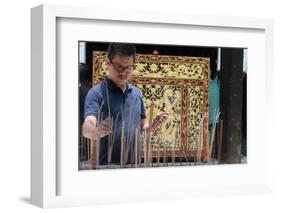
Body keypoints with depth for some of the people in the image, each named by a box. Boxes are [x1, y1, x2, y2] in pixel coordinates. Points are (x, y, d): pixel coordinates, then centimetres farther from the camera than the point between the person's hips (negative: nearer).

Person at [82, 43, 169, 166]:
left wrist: (153, 124, -5)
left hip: (134, 165, 5)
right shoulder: (97, 93, -10)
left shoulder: (136, 93, 9)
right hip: (107, 166, -5)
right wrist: (97, 132, -44)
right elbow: (87, 128, -23)